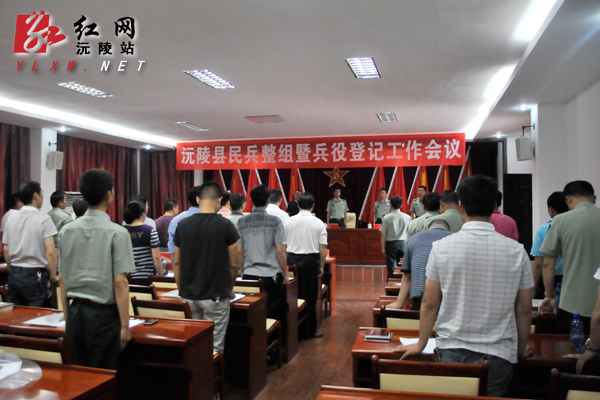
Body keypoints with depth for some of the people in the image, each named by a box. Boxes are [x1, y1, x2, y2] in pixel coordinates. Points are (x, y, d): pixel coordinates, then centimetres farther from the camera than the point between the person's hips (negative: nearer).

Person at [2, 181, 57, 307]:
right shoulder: (43, 219, -11)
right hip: (36, 275, -6)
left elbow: (6, 250, 11)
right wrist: (52, 278, -8)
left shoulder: (11, 218, 7)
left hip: (14, 275, 6)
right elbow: (50, 252, -16)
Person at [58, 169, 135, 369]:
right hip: (103, 315, -5)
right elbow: (120, 282, -14)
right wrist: (125, 324, -9)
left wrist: (67, 315, 18)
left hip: (75, 312, 5)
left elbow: (62, 278, 8)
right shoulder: (117, 233, -12)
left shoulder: (66, 231, 3)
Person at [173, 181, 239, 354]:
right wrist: (230, 288, 13)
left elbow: (176, 262, 6)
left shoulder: (182, 225, 0)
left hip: (188, 295, 4)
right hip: (215, 296, -4)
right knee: (214, 348, 3)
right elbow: (233, 264, -4)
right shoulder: (225, 225, -10)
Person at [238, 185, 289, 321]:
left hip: (249, 275, 3)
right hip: (271, 275, -3)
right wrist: (285, 273, 5)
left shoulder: (242, 222, 2)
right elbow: (280, 251, -7)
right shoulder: (274, 221, -7)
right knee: (273, 316, 6)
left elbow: (239, 252, 6)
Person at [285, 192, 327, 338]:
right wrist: (321, 266, 4)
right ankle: (310, 331, 14)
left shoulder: (289, 221, 1)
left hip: (292, 260, 2)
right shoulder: (318, 223, -5)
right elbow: (322, 247, -7)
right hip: (310, 261, -2)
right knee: (310, 298, 7)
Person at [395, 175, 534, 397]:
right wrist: (521, 349, 20)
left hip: (451, 352, -1)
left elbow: (430, 304, -2)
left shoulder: (442, 247, -8)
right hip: (498, 354, 1)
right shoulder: (516, 251, -5)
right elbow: (524, 309, 3)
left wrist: (421, 344, 13)